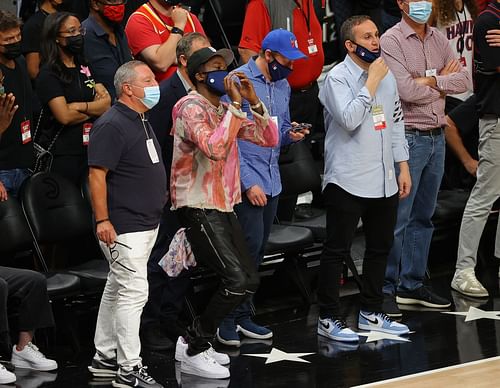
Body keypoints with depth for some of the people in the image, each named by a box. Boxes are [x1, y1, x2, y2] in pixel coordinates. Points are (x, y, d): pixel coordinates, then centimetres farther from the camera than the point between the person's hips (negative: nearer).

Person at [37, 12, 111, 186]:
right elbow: (64, 116, -17)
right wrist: (95, 108, -1)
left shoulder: (84, 67, 14)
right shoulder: (49, 74, -7)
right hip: (62, 153, -6)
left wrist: (80, 106, -13)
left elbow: (107, 103, 4)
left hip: (88, 148, 6)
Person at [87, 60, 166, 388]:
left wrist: (160, 194, 25)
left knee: (117, 290, 16)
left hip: (146, 224, 10)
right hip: (124, 227, -10)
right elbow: (97, 174, -21)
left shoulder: (141, 122, 15)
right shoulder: (112, 125, -17)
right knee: (134, 292, -10)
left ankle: (105, 358, 24)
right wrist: (102, 220, -23)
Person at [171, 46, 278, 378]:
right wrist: (235, 105, -22)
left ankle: (198, 341, 15)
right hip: (198, 209, -9)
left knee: (249, 280, 7)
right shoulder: (191, 108, -12)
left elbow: (269, 139, 12)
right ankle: (193, 348, -6)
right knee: (237, 281, -17)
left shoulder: (226, 110, 15)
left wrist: (253, 101, -1)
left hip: (223, 207, 9)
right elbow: (215, 148, -28)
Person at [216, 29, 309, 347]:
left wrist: (292, 135, -1)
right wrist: (249, 183, -16)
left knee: (257, 252, 10)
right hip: (246, 181, -8)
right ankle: (230, 319, -6)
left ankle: (242, 318, 17)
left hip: (271, 181, 8)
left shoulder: (283, 86, 13)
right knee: (250, 246, -13)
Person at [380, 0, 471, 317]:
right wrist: (444, 84, -4)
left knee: (423, 216, 13)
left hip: (437, 137, 7)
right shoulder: (392, 41, -10)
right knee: (397, 218, -5)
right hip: (407, 137, -7)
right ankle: (385, 289, 1)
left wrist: (432, 81, -13)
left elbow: (465, 79, 2)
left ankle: (412, 284, 22)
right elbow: (406, 91, -19)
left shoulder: (439, 40, 11)